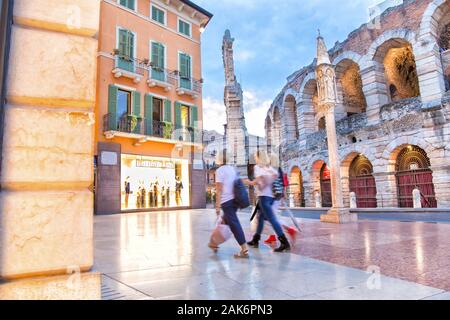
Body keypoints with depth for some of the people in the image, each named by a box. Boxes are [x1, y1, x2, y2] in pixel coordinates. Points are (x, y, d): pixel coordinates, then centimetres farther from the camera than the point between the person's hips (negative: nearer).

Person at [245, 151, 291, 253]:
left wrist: (250, 182, -1)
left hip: (264, 196, -8)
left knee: (272, 219, -11)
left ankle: (284, 242, -16)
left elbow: (259, 178, -17)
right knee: (261, 217, 18)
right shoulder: (269, 167, 17)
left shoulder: (257, 166, -2)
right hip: (270, 195, 8)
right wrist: (268, 183, 1)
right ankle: (255, 240, 27)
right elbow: (276, 174, -2)